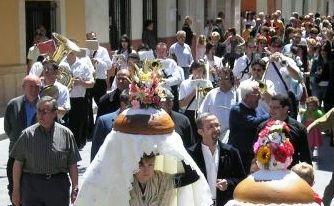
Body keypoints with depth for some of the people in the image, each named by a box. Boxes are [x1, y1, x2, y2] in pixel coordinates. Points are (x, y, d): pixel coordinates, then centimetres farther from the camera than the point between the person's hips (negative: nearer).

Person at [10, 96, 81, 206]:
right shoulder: (27, 134, 3)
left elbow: (72, 165, 4)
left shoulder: (66, 134, 4)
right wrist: (16, 190, 2)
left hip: (58, 185, 0)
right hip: (31, 186, 0)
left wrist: (75, 188, -1)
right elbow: (18, 164, 5)